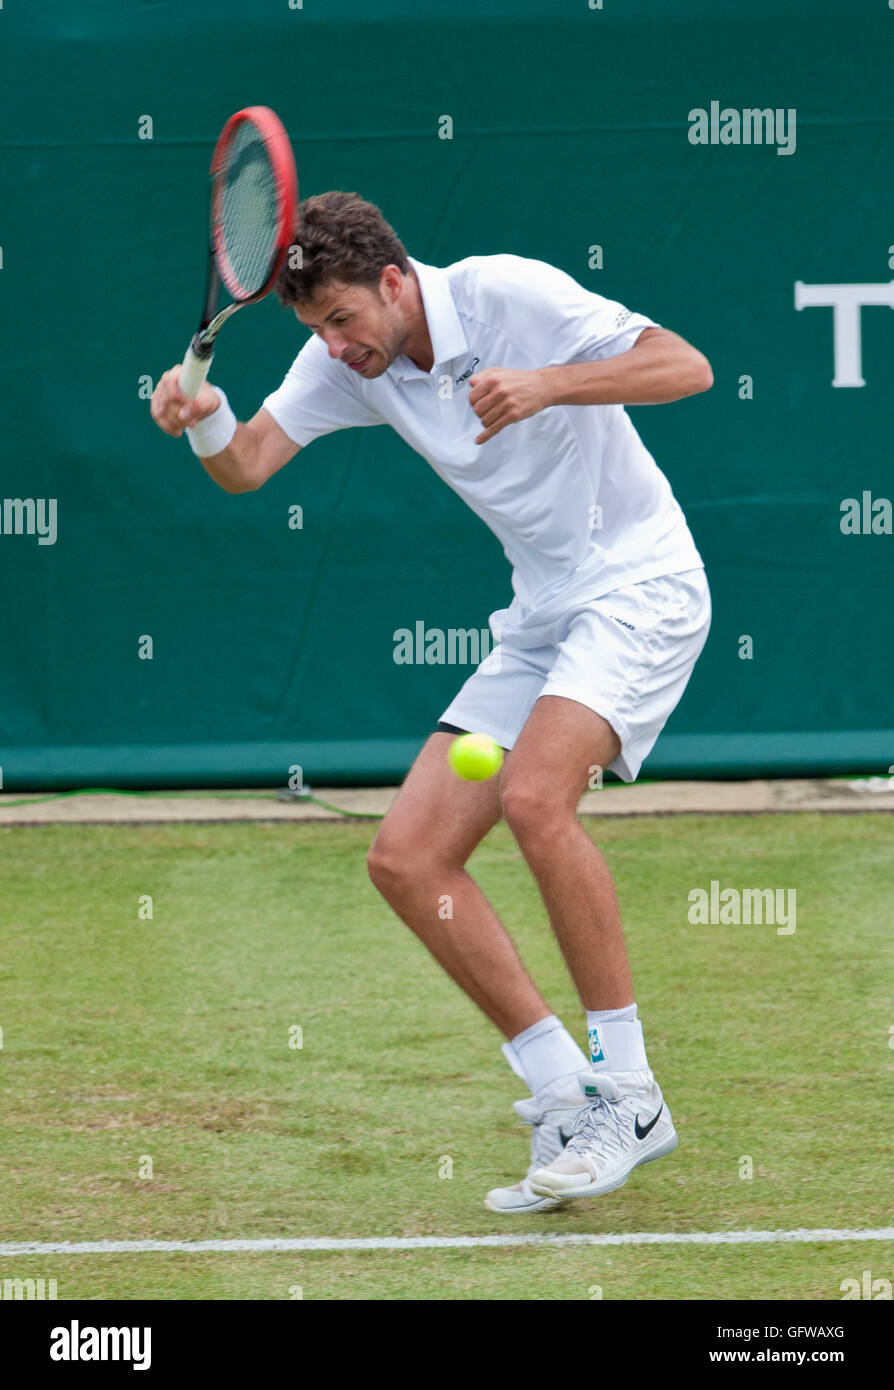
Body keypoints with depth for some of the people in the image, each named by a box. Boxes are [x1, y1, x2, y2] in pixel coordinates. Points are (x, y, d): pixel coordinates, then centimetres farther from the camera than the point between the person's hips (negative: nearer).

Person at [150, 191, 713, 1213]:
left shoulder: (512, 295, -16)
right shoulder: (344, 361, 2)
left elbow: (687, 368, -20)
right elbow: (248, 465, -4)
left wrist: (546, 384, -33)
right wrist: (202, 419, -26)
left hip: (640, 583, -8)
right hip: (540, 620, 8)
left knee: (533, 795, -31)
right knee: (407, 859, -4)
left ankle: (628, 1095, -20)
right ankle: (566, 1103, 3)